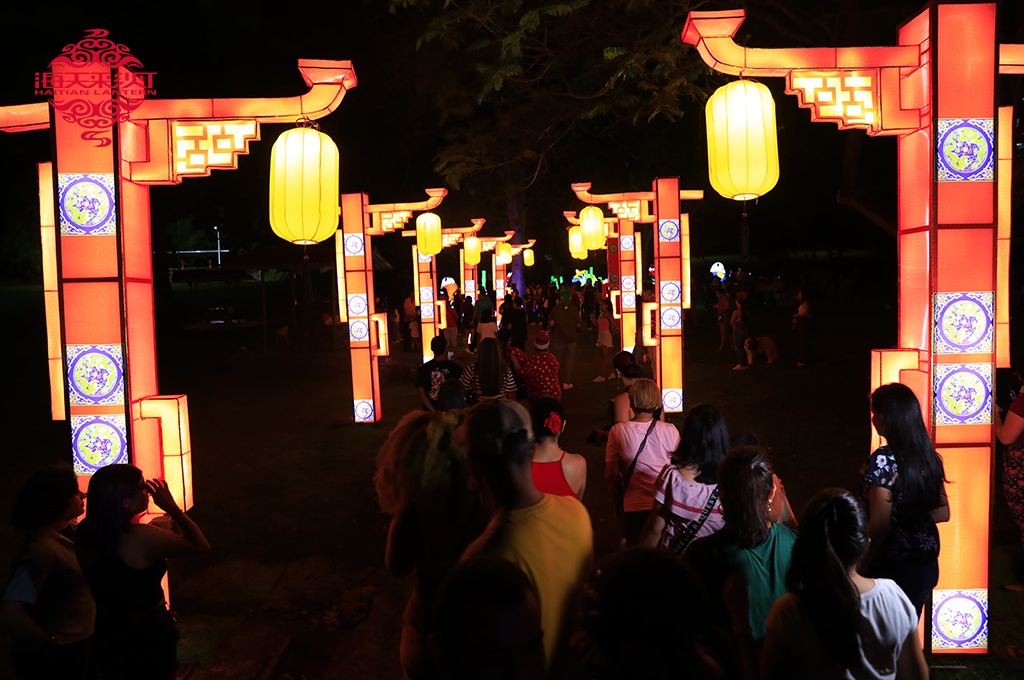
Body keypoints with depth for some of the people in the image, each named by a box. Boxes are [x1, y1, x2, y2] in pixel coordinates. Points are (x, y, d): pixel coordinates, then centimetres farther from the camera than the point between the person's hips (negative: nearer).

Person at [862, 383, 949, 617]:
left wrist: (863, 565, -10)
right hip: (927, 564, 7)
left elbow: (879, 525, -20)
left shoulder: (884, 460, -21)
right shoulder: (929, 456, 1)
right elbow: (942, 513, 10)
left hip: (893, 568, -7)